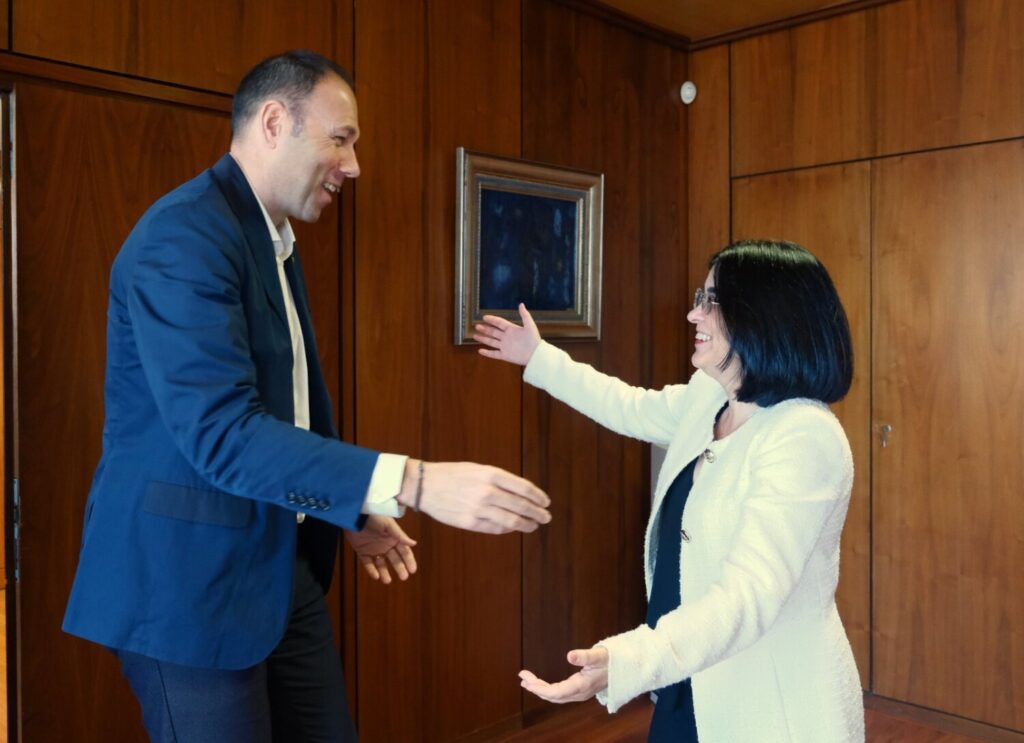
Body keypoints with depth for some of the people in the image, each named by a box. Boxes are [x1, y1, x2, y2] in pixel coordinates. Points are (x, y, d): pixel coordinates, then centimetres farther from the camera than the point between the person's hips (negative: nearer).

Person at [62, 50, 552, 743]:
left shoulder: (275, 241, 12)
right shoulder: (185, 232, -18)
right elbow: (221, 431, -28)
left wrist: (350, 514, 15)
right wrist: (413, 484, -35)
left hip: (279, 564, 9)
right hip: (193, 571, -9)